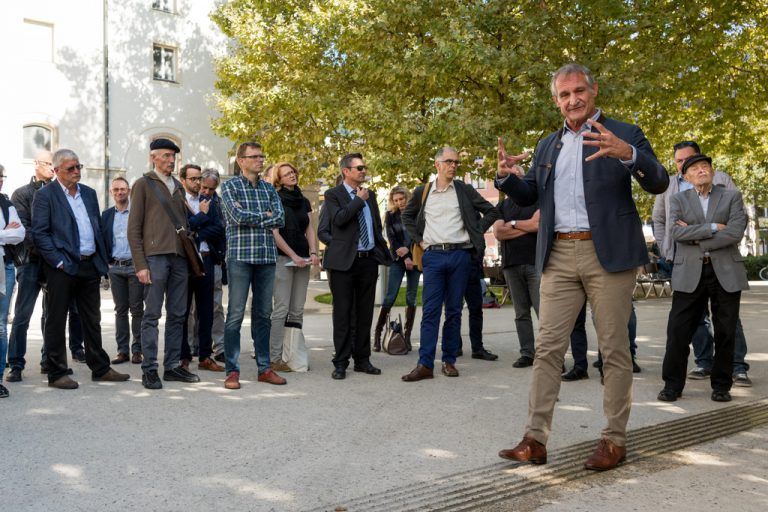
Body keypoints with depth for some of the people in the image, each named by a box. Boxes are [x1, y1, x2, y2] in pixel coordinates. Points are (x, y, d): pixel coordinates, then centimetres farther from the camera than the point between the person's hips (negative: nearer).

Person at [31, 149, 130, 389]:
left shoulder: (89, 193, 15)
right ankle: (57, 374, 12)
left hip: (90, 265, 6)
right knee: (56, 322, 3)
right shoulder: (45, 195, -4)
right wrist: (59, 261, -16)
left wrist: (102, 260, 9)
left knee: (92, 320, 13)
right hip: (63, 268, -6)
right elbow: (39, 233, -9)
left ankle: (100, 368, 22)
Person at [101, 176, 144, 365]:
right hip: (115, 268, 3)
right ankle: (122, 350, 12)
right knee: (120, 310, 7)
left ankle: (137, 350, 6)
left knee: (137, 309, 0)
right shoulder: (106, 214, 12)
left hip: (135, 266, -3)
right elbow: (102, 239, 12)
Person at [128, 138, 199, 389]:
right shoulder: (143, 184, 1)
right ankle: (149, 369, 3)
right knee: (152, 315, -3)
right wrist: (140, 264, -11)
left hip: (179, 257, 6)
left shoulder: (178, 186, 19)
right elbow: (134, 229, -3)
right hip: (155, 256, -6)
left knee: (177, 315, 8)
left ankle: (172, 366, 16)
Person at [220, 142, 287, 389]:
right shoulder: (230, 186, 2)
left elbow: (280, 219, 1)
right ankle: (232, 371, 3)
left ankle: (264, 368, 15)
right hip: (240, 255, -4)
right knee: (236, 314, -3)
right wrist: (265, 216, -2)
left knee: (263, 314, 8)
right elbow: (238, 216, -14)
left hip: (266, 256, 5)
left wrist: (250, 218, -8)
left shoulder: (269, 188, 14)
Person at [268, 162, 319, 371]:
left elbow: (310, 230, 14)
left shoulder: (304, 201, 17)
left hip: (303, 260, 6)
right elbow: (274, 233, -6)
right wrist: (293, 256, -12)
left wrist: (313, 252, -3)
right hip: (283, 258, -6)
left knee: (297, 311, 5)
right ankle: (275, 359, -6)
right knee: (281, 310, -9)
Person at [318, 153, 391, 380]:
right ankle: (341, 363, 6)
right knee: (343, 313, 0)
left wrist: (381, 249, 12)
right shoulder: (333, 195, -1)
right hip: (344, 260, -5)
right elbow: (339, 219, -19)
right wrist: (359, 199, -11)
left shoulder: (370, 195, 16)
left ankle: (362, 359, 18)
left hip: (368, 260, 5)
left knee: (365, 312, 9)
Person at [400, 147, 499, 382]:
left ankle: (449, 361, 13)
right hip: (433, 256, 0)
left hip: (460, 255, 0)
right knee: (430, 311, -4)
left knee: (454, 311, 5)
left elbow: (491, 211, 11)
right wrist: (418, 239, 10)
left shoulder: (464, 190, 6)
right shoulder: (422, 192, 8)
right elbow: (407, 216, 22)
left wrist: (475, 233, 3)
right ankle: (425, 364, -5)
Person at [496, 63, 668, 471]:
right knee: (547, 349, 1)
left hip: (608, 254, -4)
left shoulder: (623, 135, 3)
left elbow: (658, 183, -7)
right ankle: (535, 439, 4)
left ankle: (614, 440, 12)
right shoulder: (547, 145, 18)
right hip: (559, 257, 4)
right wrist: (507, 175, -2)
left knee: (614, 350, 3)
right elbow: (529, 196, 20)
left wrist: (626, 153, -27)